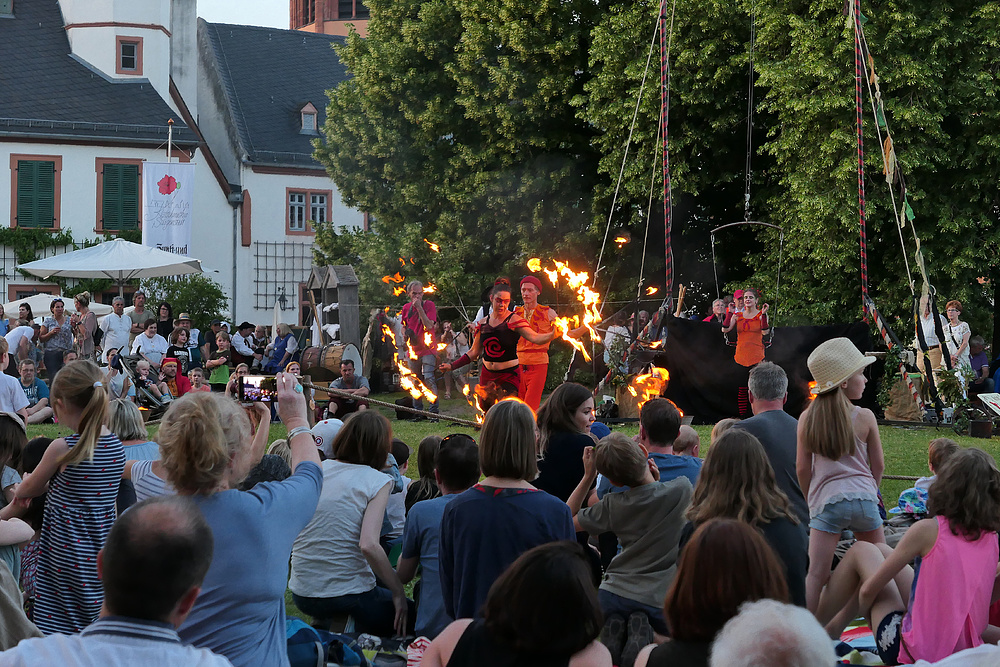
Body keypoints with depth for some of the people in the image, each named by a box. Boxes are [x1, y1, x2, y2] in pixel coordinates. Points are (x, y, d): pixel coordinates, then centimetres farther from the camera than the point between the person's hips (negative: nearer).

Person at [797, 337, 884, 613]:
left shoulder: (808, 418, 1)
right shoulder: (865, 417, -3)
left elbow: (802, 467, 4)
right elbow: (878, 465, 6)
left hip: (826, 499, 0)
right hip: (863, 497, 0)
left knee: (816, 574, -5)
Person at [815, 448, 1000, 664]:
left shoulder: (928, 530, -14)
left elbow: (868, 589, -7)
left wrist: (854, 611, 15)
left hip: (915, 652, -5)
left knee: (862, 550, 14)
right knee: (880, 551, 22)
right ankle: (835, 625, 36)